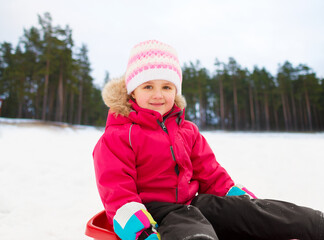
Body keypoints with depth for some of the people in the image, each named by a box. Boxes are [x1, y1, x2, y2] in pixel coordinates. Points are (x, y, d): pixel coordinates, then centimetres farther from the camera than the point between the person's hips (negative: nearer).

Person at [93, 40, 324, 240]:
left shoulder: (187, 130, 14)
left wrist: (244, 199, 1)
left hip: (191, 202, 6)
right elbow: (117, 193, -12)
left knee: (241, 207, -16)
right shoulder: (116, 137, -5)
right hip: (153, 210, -6)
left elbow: (210, 174, 14)